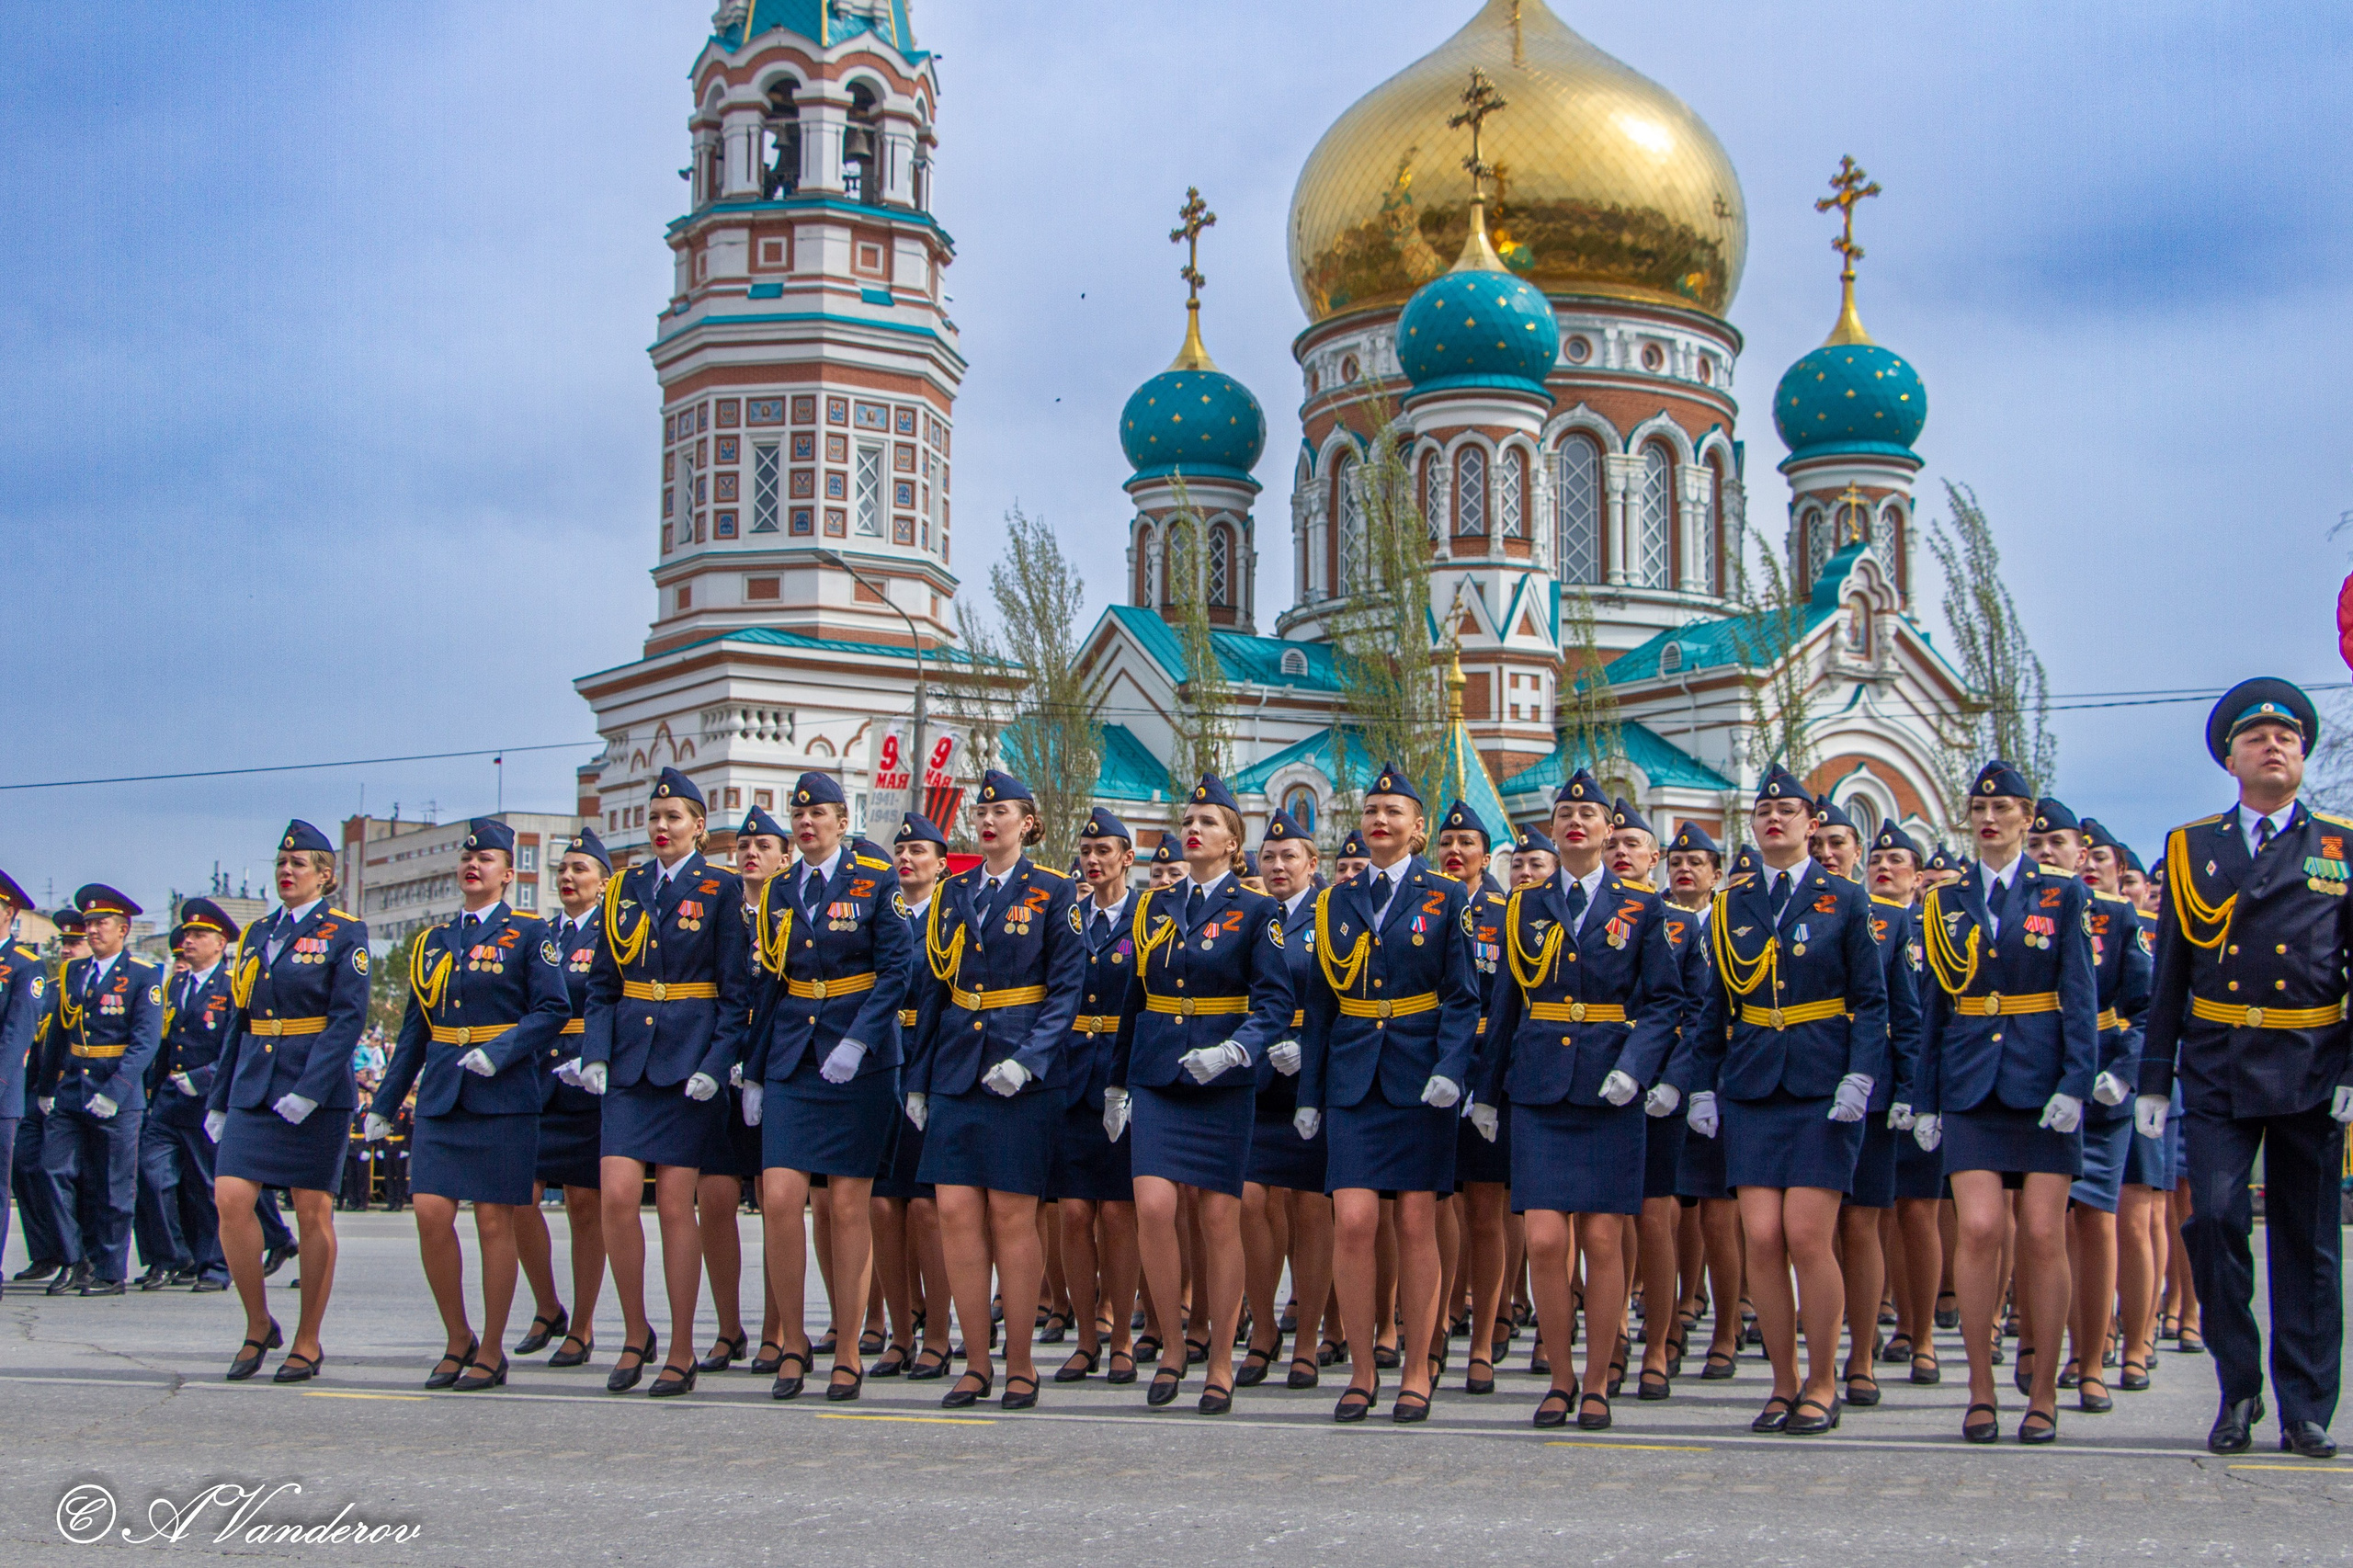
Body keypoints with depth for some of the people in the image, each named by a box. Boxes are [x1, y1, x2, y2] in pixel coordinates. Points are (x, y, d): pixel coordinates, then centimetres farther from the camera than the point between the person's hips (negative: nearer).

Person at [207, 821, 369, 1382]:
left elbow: (349, 1017, -12)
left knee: (313, 1213, 0)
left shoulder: (343, 933, -2)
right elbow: (241, 1021, 18)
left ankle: (308, 1343, 10)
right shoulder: (257, 934, 15)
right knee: (231, 1198, -9)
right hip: (253, 1087, 5)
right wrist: (218, 1098, 14)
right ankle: (258, 1325, 7)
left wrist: (309, 1089, -21)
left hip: (318, 1089, -5)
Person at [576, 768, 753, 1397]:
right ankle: (635, 1334, 10)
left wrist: (715, 1065, -13)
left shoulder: (720, 888, 0)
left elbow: (736, 991, -3)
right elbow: (603, 985, 12)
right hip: (630, 1060, 3)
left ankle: (681, 1353, 8)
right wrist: (595, 1055, -2)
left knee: (675, 1206, -2)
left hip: (689, 1061, -3)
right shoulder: (625, 888, 12)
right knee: (617, 1197, -8)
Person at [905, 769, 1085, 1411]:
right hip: (956, 1069, 4)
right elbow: (934, 989, 15)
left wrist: (1028, 1059, -18)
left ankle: (1019, 1363, 8)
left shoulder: (1053, 892, -1)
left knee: (1012, 1215, -2)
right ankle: (976, 1362, 7)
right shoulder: (952, 893, 13)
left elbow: (1068, 988, -6)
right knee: (955, 1212, -2)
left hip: (1023, 1075, -4)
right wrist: (918, 1079, 11)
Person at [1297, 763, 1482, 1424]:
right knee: (1352, 1221, -9)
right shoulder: (1336, 901, 11)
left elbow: (1463, 998, -1)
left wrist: (1450, 1070, -16)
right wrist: (1309, 1092, 8)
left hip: (1419, 1080, -2)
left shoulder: (1446, 899, 3)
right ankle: (1361, 1371, 3)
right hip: (1354, 1079, 2)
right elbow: (1320, 1004, 12)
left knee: (1416, 1224, 1)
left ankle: (1416, 1374, 11)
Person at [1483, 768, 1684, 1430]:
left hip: (1611, 1096, -1)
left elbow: (1665, 1002, 1)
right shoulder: (1526, 905, 11)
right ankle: (1560, 1378, 9)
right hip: (1539, 1093, 1)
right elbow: (1507, 1002, 15)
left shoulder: (1643, 906, 4)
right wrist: (1486, 1090, 13)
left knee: (1602, 1242, -1)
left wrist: (1635, 1067, -15)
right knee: (1544, 1240, -8)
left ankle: (1597, 1385, 11)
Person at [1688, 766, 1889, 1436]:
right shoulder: (1731, 905, 11)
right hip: (1751, 1090, 3)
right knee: (1761, 1238, -3)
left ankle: (1822, 1385, 5)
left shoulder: (1844, 900, 3)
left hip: (1822, 1088, -3)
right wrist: (1704, 1087, 7)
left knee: (1806, 1235, -9)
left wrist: (1858, 1079, -11)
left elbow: (1872, 1001, 0)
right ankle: (1784, 1383, 8)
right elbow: (1716, 1006, 14)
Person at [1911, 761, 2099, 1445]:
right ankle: (1981, 1391, -1)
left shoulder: (2063, 896, 4)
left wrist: (2075, 1083, -12)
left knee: (2043, 1236, -1)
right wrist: (1926, 1099, 7)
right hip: (1971, 1086, 1)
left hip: (2041, 1083, -1)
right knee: (1979, 1229, -10)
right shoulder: (1946, 902, 10)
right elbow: (1937, 1005, 11)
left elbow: (2080, 998, -1)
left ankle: (2042, 1394, 10)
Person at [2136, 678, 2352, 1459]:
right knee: (2213, 1218, -11)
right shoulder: (2190, 848, 10)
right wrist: (2155, 1078, 5)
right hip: (2217, 1065, 0)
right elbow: (2169, 976, 10)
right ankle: (2238, 1390, 4)